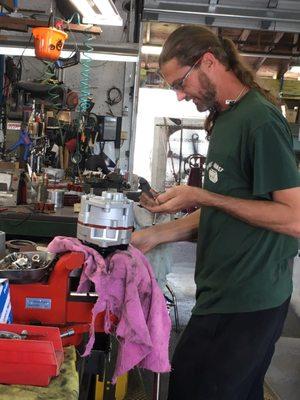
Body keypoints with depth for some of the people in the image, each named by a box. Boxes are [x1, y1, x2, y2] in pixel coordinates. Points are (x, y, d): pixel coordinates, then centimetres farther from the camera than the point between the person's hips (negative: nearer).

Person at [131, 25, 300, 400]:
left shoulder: (260, 119, -16)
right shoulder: (225, 119, 13)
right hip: (226, 295, 9)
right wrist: (155, 235, 7)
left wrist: (202, 197, -18)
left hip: (245, 305, -8)